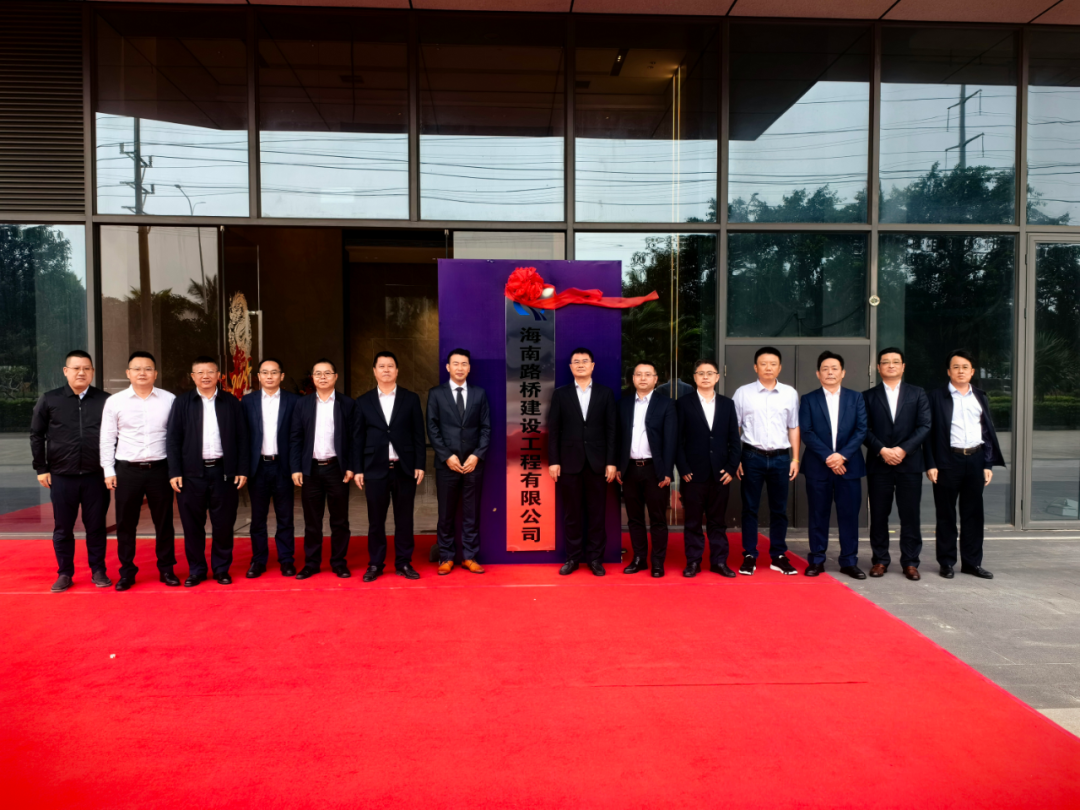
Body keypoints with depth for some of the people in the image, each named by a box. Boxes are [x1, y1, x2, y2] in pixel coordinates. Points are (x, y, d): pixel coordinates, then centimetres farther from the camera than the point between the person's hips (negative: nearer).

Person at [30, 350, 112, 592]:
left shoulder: (104, 400, 1)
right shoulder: (49, 400, 2)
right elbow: (36, 435, 7)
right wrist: (41, 468, 3)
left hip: (95, 476, -1)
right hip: (61, 477, 1)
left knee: (96, 526, 7)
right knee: (63, 528, 10)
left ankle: (98, 571, 20)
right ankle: (64, 573, 22)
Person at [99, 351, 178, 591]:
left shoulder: (169, 400, 2)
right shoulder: (114, 402, 2)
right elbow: (107, 439, 5)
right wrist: (108, 470, 0)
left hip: (160, 469, 0)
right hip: (127, 470, 0)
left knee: (164, 522, 8)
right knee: (125, 523, 7)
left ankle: (166, 569, 20)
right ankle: (126, 571, 20)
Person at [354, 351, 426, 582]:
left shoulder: (411, 398, 5)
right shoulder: (364, 402, 7)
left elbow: (419, 434, 3)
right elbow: (359, 438, 6)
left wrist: (420, 465, -3)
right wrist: (358, 469, 1)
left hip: (405, 469, 0)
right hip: (375, 469, 0)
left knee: (404, 520, 6)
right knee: (376, 521, 6)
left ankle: (404, 563, 16)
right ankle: (375, 564, 16)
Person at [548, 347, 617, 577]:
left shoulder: (605, 393, 6)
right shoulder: (560, 394, 6)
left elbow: (611, 429, 3)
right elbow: (553, 430, 3)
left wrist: (611, 462, -4)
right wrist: (553, 461, -4)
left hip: (597, 462, 0)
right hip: (569, 462, 0)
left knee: (597, 513, 5)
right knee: (572, 513, 5)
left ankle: (595, 558, 14)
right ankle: (573, 557, 14)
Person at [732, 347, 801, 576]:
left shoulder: (790, 393, 6)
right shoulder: (743, 393, 0)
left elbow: (793, 428, 9)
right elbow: (734, 428, 1)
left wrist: (795, 458, 5)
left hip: (780, 457, 2)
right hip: (752, 456, -2)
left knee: (779, 509, 9)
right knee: (749, 508, 4)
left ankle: (778, 556, 19)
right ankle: (749, 556, 12)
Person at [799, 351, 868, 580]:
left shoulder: (856, 398, 8)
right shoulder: (808, 400, 4)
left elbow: (861, 430, 0)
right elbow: (806, 433, -4)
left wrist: (842, 455, -13)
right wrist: (827, 456, -15)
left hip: (849, 465, 1)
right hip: (817, 467, -1)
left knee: (849, 515, 4)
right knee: (818, 515, 4)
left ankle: (849, 561, 13)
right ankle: (816, 560, 12)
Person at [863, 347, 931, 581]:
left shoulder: (917, 394, 10)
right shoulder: (868, 396, 8)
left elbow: (924, 426, 0)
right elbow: (865, 430, 0)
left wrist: (903, 449, -12)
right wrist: (882, 450, -13)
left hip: (909, 463, 0)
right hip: (878, 464, 0)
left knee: (910, 515, 2)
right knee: (878, 515, 4)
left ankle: (910, 562, 11)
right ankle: (880, 560, 14)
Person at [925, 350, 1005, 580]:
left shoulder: (980, 397, 13)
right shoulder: (936, 397, 0)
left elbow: (988, 432, 14)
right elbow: (929, 432, -3)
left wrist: (988, 464, 7)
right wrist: (930, 464, -10)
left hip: (975, 460, 4)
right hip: (948, 460, -4)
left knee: (973, 513, 9)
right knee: (946, 514, 3)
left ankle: (972, 562, 18)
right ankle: (947, 563, 11)